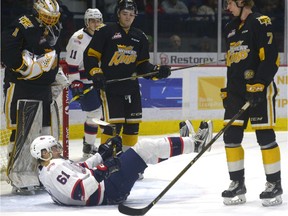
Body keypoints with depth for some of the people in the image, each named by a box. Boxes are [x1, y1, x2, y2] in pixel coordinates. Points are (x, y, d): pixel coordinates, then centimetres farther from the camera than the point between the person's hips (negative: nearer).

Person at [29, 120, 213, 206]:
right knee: (145, 148, -7)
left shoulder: (46, 171, 13)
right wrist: (101, 172, -32)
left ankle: (182, 143, 29)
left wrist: (103, 154, 13)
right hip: (109, 192, -10)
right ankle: (194, 144, 5)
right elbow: (79, 191, -31)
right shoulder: (55, 168, -19)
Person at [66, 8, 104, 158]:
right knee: (95, 113, -11)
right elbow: (71, 65, -18)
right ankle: (88, 147, 0)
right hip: (84, 82, -8)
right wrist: (75, 84, -23)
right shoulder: (79, 38, -16)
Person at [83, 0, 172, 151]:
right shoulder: (106, 32, -4)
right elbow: (90, 55, -4)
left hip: (131, 87, 6)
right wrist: (96, 74, -16)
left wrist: (157, 71, -2)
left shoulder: (140, 37, 12)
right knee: (113, 123, -13)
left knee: (133, 123, 8)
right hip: (109, 86, -6)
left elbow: (142, 65, 14)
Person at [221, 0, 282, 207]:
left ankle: (275, 185, 6)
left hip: (260, 90, -8)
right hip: (237, 90, 8)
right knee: (231, 136, 3)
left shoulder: (260, 23, -10)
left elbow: (271, 58, -16)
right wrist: (228, 91, 19)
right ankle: (237, 184, 12)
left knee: (265, 136, -4)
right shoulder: (231, 28, 16)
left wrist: (259, 85, -22)